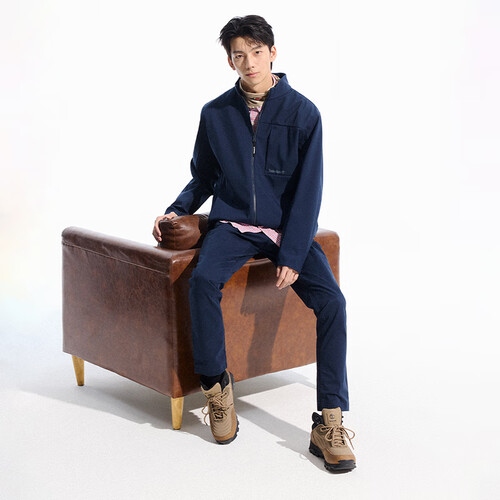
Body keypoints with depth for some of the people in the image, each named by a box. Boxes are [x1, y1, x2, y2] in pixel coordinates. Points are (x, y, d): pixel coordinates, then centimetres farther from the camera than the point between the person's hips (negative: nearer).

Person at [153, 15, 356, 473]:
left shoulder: (303, 113, -4)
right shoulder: (216, 114, 4)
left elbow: (308, 189, -7)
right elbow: (203, 177, 16)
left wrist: (292, 255, -15)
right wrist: (178, 210, -3)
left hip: (289, 228, -1)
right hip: (233, 224, 1)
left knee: (331, 301, -24)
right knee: (203, 280, -31)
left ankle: (329, 423, -20)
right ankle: (216, 384, -13)